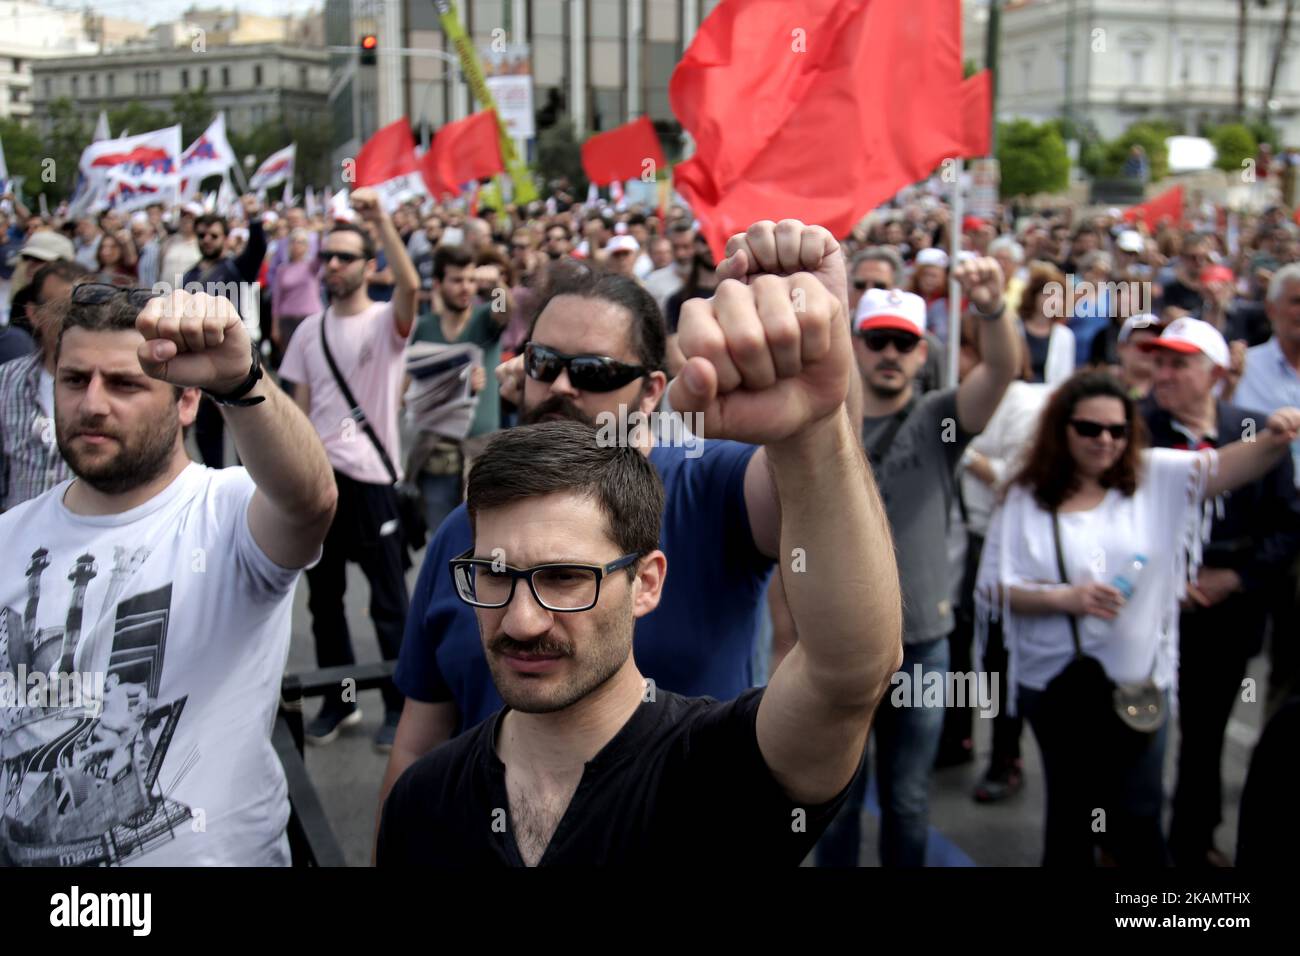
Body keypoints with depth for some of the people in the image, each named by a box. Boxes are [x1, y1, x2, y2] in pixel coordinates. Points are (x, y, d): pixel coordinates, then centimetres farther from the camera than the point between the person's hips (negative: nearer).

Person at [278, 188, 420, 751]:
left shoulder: (387, 322, -5)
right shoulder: (309, 330, 10)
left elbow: (410, 285, -28)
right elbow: (300, 409, 11)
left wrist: (380, 218, -33)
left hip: (370, 476, -5)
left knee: (388, 600, 3)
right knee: (324, 596, 13)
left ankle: (399, 705, 15)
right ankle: (338, 700, 27)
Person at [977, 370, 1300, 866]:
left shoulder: (1157, 477, 1)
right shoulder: (1026, 500, -2)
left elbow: (1225, 466, -15)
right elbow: (994, 588, -5)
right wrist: (1062, 598, -19)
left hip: (1140, 684, 0)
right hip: (1056, 686, 0)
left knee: (1136, 819, 4)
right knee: (1070, 812, 16)